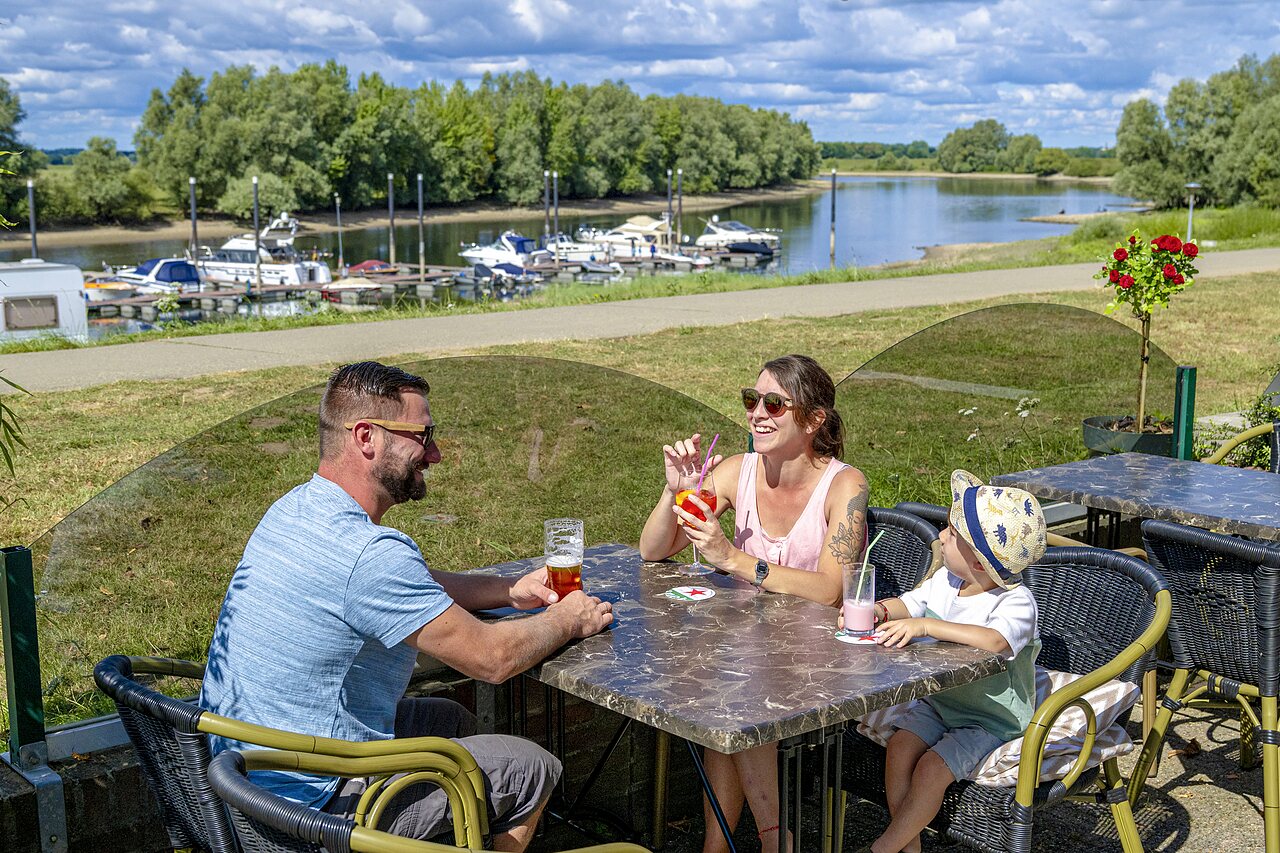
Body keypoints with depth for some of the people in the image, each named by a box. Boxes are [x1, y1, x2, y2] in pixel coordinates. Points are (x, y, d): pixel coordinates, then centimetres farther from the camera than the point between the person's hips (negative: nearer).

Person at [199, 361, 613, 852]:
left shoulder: (295, 508, 2)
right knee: (533, 769, 3)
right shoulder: (368, 553, -29)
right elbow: (491, 658, -19)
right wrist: (569, 620, -1)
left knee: (452, 721, 26)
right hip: (308, 808, -9)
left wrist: (508, 592, 10)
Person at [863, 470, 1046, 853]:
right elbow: (911, 603, 15)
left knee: (932, 767, -21)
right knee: (899, 746, -15)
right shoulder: (945, 581, 0)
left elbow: (994, 640, -43)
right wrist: (880, 610, -9)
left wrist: (926, 625, -45)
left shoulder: (1016, 602, -23)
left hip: (991, 720, -7)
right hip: (936, 702, 7)